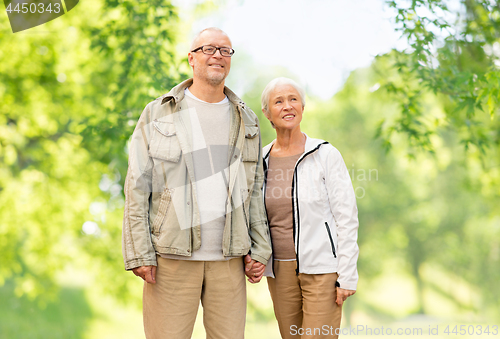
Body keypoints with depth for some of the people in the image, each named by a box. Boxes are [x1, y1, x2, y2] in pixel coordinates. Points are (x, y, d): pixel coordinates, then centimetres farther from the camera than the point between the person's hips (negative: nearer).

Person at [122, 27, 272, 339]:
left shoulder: (246, 120, 13)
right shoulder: (158, 114, 4)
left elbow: (254, 190, 15)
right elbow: (137, 188, 1)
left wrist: (260, 248, 6)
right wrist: (139, 253, -7)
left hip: (228, 257, 3)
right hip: (172, 257, -2)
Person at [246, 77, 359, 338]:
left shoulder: (326, 155, -6)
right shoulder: (260, 160, 6)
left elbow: (346, 217, -7)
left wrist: (347, 276, -10)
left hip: (321, 268, -4)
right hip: (279, 270, 4)